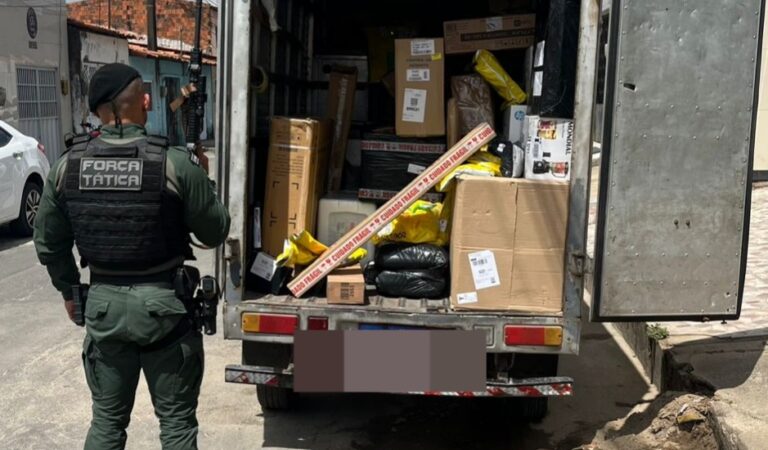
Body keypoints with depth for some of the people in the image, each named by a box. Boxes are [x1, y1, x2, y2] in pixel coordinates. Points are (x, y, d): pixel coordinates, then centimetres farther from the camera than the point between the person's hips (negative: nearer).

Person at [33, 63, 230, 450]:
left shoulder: (68, 164, -4)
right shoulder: (177, 163, -16)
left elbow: (48, 242, 6)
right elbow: (215, 232, -5)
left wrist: (69, 290, 23)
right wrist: (202, 180, 10)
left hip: (103, 303, 3)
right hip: (164, 302, -3)